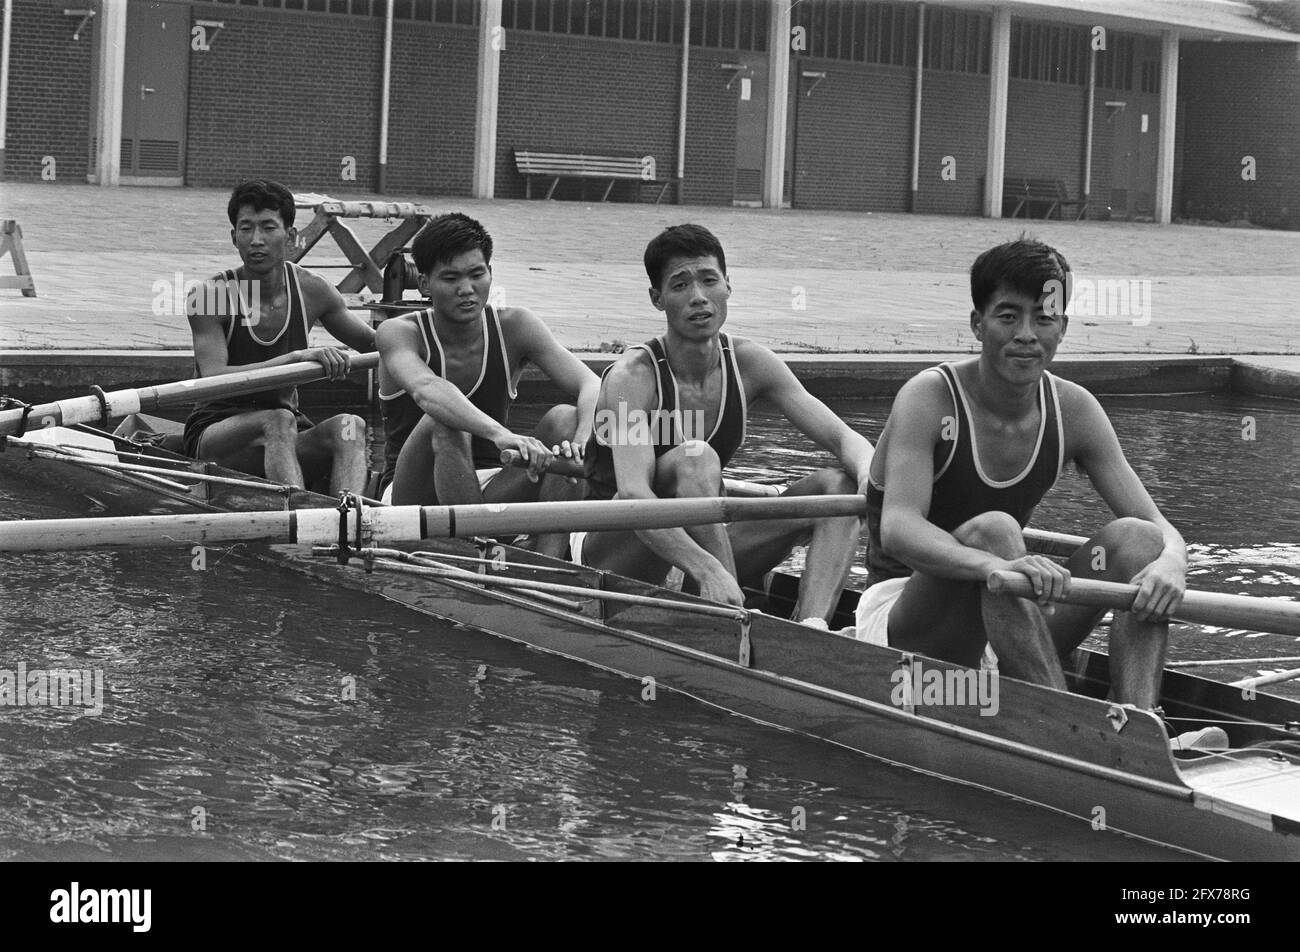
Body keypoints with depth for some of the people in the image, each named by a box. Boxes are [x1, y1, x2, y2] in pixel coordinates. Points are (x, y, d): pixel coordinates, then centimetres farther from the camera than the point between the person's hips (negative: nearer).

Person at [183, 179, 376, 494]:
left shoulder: (311, 291, 2)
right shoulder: (210, 297, -12)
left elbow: (374, 344, 16)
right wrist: (297, 357, -36)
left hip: (288, 433, 4)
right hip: (215, 433, -4)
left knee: (350, 425, -26)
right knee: (278, 420, -35)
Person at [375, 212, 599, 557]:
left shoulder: (514, 327, -2)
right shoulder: (399, 332, -11)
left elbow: (591, 387, -14)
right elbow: (426, 390, -35)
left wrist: (581, 441, -38)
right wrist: (501, 434, -52)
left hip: (489, 494, 3)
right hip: (414, 499, -3)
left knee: (565, 418, -20)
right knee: (444, 424, -32)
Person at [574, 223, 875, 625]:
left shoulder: (749, 363, -3)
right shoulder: (632, 377, -20)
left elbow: (843, 438, -5)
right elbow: (632, 495, -35)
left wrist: (869, 472, -30)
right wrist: (706, 569, -50)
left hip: (701, 543, 6)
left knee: (838, 485, -11)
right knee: (695, 459, -33)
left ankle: (810, 627, -33)